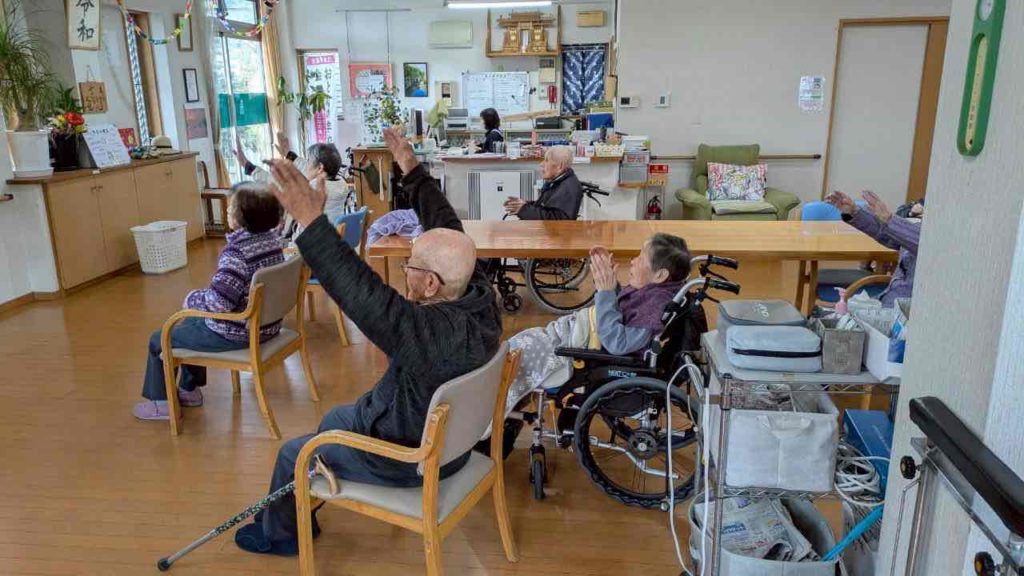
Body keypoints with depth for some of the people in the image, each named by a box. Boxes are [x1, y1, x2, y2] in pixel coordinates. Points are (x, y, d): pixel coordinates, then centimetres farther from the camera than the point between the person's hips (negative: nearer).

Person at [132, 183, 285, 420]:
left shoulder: (236, 253, -29)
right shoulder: (272, 239, -3)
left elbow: (217, 303, -32)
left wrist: (191, 298, -11)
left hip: (235, 333, -8)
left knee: (158, 339, 15)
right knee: (190, 323, 34)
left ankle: (161, 403, 32)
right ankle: (189, 389, 43)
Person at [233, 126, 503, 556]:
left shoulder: (439, 331, -40)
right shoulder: (478, 294, -16)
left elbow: (365, 296, -46)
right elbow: (447, 227, -6)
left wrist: (312, 222, -48)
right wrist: (412, 170, 0)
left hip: (411, 456, -8)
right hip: (445, 434, 8)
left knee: (293, 454, 13)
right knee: (335, 419, 29)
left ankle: (278, 533, 40)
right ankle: (300, 511, 49)